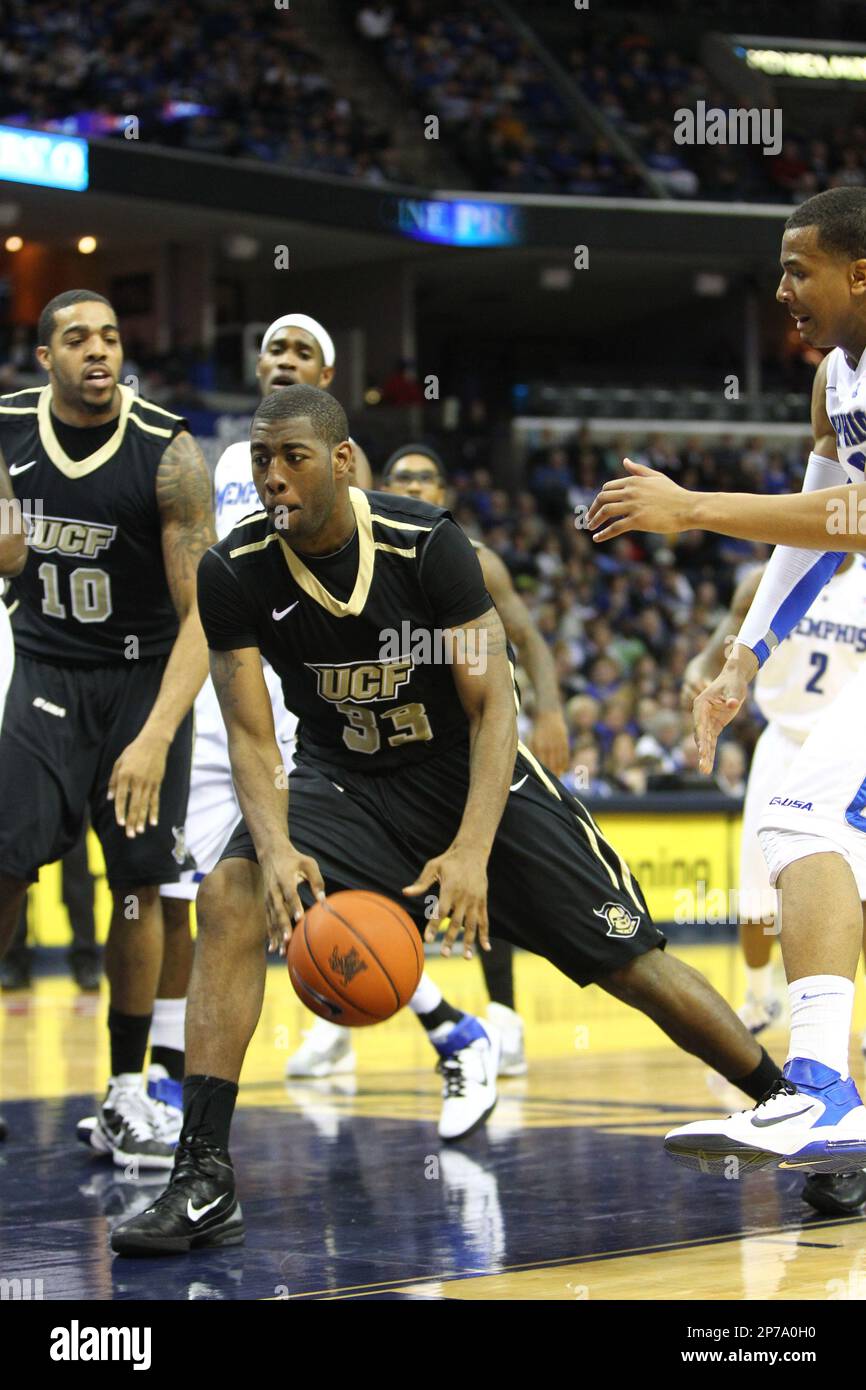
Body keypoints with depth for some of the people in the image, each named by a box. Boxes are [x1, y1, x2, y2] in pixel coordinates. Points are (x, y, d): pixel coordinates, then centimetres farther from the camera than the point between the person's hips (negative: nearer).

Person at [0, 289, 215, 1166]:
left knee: (139, 883, 1)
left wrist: (156, 738, -31)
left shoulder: (168, 454, -19)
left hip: (145, 674, -1)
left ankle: (126, 1094, 12)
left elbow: (202, 614, -22)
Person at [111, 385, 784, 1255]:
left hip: (468, 770, -1)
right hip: (346, 781, 2)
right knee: (230, 897, -26)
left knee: (631, 961, -3)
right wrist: (277, 847, -36)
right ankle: (202, 1181, -26)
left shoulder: (426, 543, -23)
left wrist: (472, 850, -35)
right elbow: (251, 735, -16)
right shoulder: (233, 574, -17)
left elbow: (493, 706, -21)